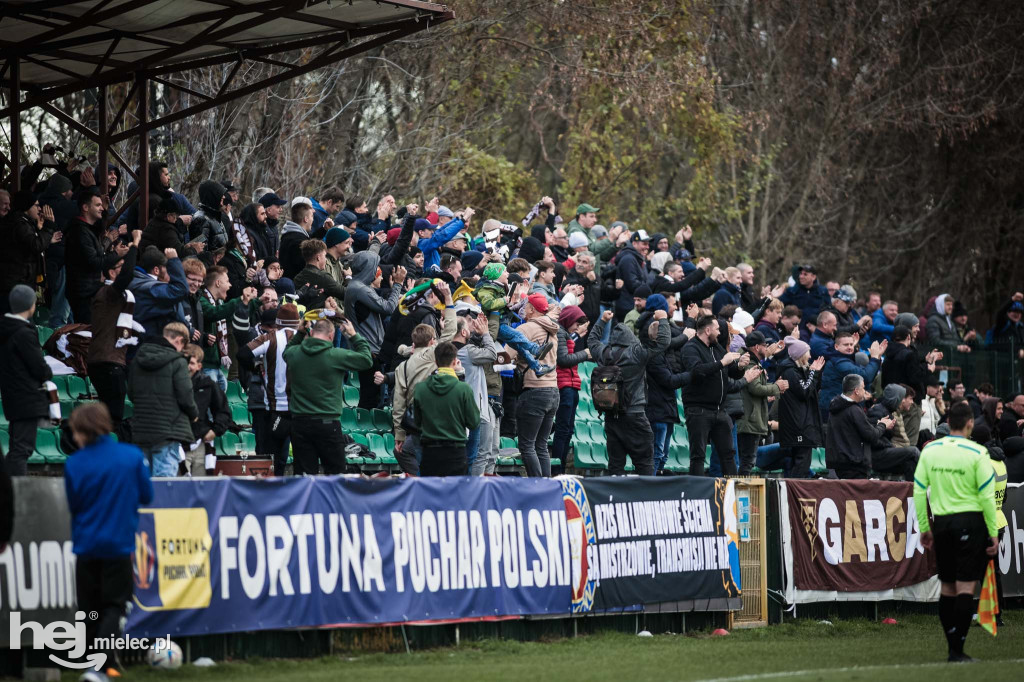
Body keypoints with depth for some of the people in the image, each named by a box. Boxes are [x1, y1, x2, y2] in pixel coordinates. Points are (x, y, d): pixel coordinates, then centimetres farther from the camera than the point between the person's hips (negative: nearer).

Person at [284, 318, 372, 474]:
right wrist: (354, 336, 10)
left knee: (303, 474, 4)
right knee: (335, 474, 6)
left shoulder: (294, 353, 1)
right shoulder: (336, 355, -10)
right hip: (328, 424, -4)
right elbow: (366, 360, 0)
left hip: (299, 422, 4)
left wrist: (300, 332, 25)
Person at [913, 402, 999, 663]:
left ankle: (952, 648, 14)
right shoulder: (977, 453, -9)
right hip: (970, 522, -4)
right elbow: (987, 496, -9)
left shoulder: (929, 450, 3)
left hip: (941, 523, 4)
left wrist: (924, 528, 13)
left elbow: (919, 491, 5)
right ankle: (958, 651, -8)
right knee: (966, 587, -3)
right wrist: (993, 533, -4)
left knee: (947, 587, 12)